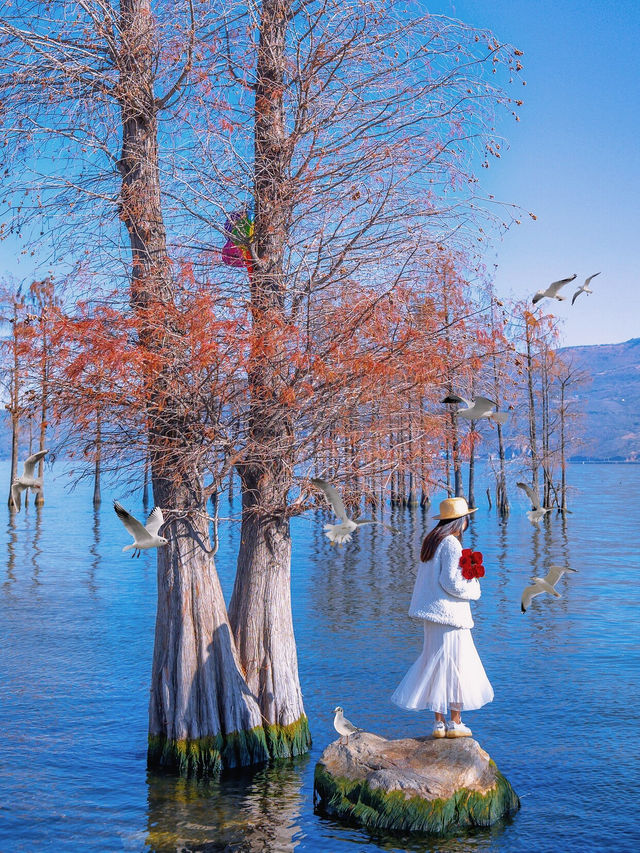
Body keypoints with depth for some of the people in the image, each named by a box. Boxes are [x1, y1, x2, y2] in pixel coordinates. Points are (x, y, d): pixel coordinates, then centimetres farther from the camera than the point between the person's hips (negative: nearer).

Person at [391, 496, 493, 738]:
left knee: (437, 664, 11)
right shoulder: (451, 544, -15)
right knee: (455, 664, 1)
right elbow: (451, 582, -18)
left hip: (432, 612, 8)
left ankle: (439, 722, 15)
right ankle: (455, 723, 8)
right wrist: (474, 589, -2)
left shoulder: (432, 541, 12)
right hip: (450, 612, -8)